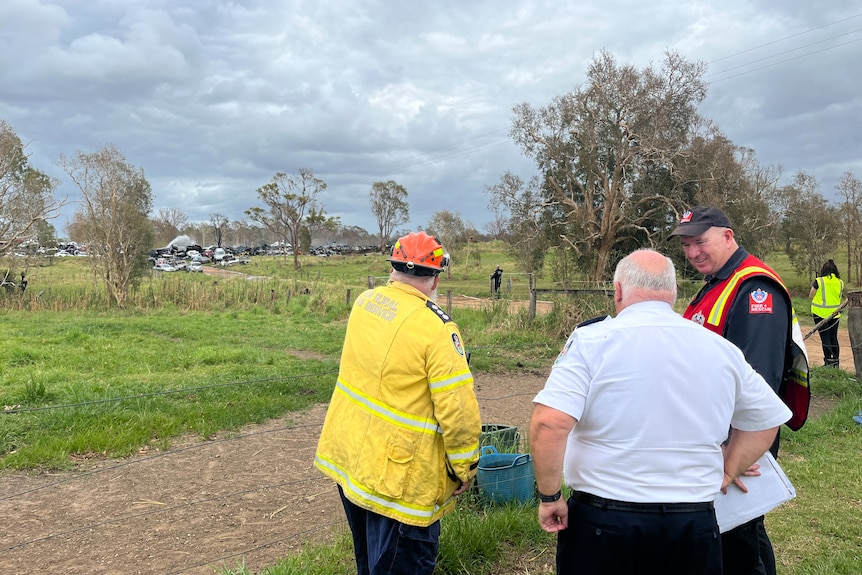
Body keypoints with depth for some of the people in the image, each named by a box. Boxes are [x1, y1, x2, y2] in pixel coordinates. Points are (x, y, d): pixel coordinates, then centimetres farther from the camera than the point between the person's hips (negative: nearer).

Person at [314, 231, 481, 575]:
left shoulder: (365, 302, -2)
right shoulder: (436, 328, -22)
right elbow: (458, 411, -22)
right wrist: (464, 467, -7)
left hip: (345, 455, 8)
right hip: (397, 474, -7)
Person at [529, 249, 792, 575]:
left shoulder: (592, 340, -11)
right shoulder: (722, 350, 4)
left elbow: (550, 423, -22)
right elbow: (768, 420, 17)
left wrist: (549, 496, -10)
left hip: (604, 520, -3)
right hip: (693, 523, 3)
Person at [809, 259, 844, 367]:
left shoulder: (819, 281, -10)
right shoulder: (840, 282, 2)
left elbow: (810, 296, -4)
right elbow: (840, 297, 12)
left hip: (820, 313, -4)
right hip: (835, 314, 4)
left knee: (825, 337, 0)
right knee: (834, 337, 12)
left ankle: (829, 361, -3)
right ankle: (836, 361, 16)